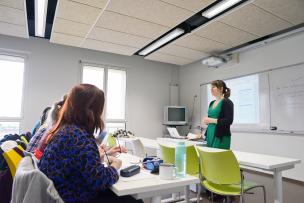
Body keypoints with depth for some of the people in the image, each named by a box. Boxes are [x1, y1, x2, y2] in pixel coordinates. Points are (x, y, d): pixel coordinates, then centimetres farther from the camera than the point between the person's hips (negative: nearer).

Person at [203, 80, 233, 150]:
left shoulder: (227, 102, -9)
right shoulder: (212, 103, 14)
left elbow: (229, 121, -17)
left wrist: (212, 120, -21)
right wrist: (207, 120, 0)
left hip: (221, 136, -7)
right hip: (210, 134, 7)